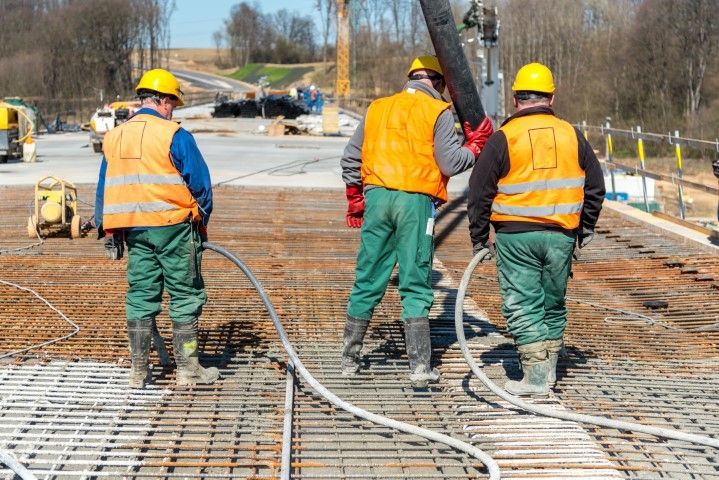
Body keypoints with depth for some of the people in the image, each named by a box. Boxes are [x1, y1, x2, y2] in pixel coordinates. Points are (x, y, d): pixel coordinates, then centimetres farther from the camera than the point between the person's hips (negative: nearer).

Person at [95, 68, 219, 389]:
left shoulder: (113, 137, 10)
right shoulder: (174, 135, -10)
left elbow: (104, 188, 15)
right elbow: (200, 182, -9)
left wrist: (107, 229, 22)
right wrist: (202, 219, 5)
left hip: (133, 229, 6)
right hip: (172, 225, -6)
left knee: (140, 295, 11)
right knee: (185, 296, 3)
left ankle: (139, 370, 14)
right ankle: (187, 368, 6)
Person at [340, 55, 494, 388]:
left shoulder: (378, 108, 17)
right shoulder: (438, 112, 1)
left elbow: (350, 159, 19)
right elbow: (449, 164, -6)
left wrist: (355, 202, 28)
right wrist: (475, 145, 11)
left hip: (376, 197, 4)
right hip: (416, 201, -4)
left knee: (367, 281, 12)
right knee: (415, 286, 0)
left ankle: (350, 359, 19)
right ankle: (420, 367, -4)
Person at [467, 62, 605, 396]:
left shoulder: (503, 137, -5)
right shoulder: (571, 135, 6)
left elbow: (479, 191, -2)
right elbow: (595, 186, 12)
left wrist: (479, 238, 8)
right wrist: (586, 230, 24)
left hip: (516, 236, -4)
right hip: (561, 236, 4)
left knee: (522, 306, 2)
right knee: (553, 305, 17)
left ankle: (535, 377, -2)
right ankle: (549, 368, 25)